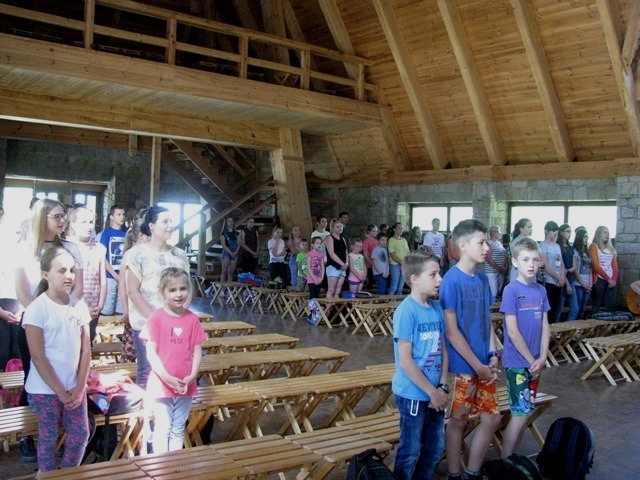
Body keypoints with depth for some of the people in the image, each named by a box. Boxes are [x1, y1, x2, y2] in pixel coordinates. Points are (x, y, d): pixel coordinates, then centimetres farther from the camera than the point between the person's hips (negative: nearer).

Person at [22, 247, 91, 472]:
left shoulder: (79, 306, 0)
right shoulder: (37, 309, -14)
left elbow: (85, 350, 3)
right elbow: (38, 357, -15)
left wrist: (80, 386, -4)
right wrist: (60, 391, -14)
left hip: (74, 387, 5)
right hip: (44, 389, -5)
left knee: (80, 434, 11)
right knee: (48, 439, 9)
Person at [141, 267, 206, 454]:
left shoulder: (192, 319, 0)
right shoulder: (156, 318, -9)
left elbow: (197, 351, 3)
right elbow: (151, 353, -11)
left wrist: (192, 376, -11)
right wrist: (167, 378, -17)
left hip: (186, 385, 3)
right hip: (161, 384, -3)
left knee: (178, 430, 15)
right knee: (163, 429, 5)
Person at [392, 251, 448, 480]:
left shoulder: (437, 308, 3)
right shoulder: (406, 311, -18)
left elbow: (443, 349, 8)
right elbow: (405, 361, -18)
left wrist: (442, 387, -2)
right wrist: (432, 391, -14)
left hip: (435, 393, 7)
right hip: (413, 394, -7)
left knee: (436, 448, 19)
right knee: (410, 452, 7)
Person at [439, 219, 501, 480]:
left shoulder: (482, 279, 6)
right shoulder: (452, 280, -16)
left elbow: (487, 320, 13)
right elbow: (452, 331, -18)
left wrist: (492, 356, 1)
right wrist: (477, 366, -15)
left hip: (484, 365, 7)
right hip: (463, 366, -7)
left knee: (492, 418, 13)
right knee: (458, 420, 7)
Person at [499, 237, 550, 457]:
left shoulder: (541, 290, 6)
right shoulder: (511, 290, -13)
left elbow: (545, 326, 7)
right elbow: (512, 331, -15)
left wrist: (542, 358, -4)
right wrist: (531, 360, -11)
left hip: (535, 362, 6)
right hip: (517, 362, -6)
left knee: (525, 413, 13)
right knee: (521, 414, -4)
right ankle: (504, 463, 8)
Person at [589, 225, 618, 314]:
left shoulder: (610, 248, 16)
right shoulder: (593, 246, -3)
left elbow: (615, 265, 10)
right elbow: (596, 266, -10)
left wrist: (614, 279, -5)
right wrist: (608, 279, -11)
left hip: (611, 281, 6)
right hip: (599, 280, -6)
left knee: (611, 306, 3)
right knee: (596, 306, -3)